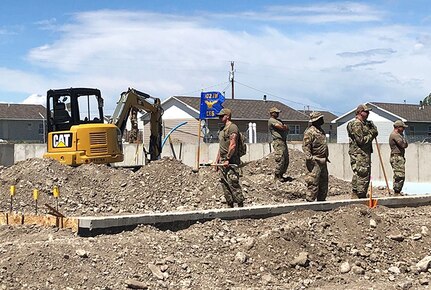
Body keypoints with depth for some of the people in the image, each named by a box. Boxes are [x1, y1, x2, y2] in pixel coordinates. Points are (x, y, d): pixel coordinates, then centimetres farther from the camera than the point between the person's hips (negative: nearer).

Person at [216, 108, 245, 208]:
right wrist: (217, 160, 21)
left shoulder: (232, 127, -10)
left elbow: (233, 145, -18)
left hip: (231, 161, -10)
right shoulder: (222, 129, 20)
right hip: (223, 161, 10)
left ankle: (240, 205, -7)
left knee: (233, 183, -12)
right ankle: (230, 205, 14)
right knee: (224, 184, 8)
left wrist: (227, 159, -21)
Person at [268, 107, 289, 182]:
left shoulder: (278, 120, 25)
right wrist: (285, 127, 5)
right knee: (280, 159, -14)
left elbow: (287, 128, 14)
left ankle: (281, 175, 15)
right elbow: (281, 127, -15)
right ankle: (277, 176, -7)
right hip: (278, 141, -10)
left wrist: (284, 127, -7)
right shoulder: (271, 120, -5)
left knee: (286, 160, 9)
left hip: (283, 141, 10)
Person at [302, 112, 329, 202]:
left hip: (322, 161, 10)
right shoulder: (310, 132, -14)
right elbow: (305, 146, -18)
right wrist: (309, 158, -24)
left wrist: (326, 157, 24)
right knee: (314, 182, -9)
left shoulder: (320, 130, 17)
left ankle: (321, 200, 23)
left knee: (324, 182, 14)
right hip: (315, 161, -10)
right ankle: (310, 201, -5)